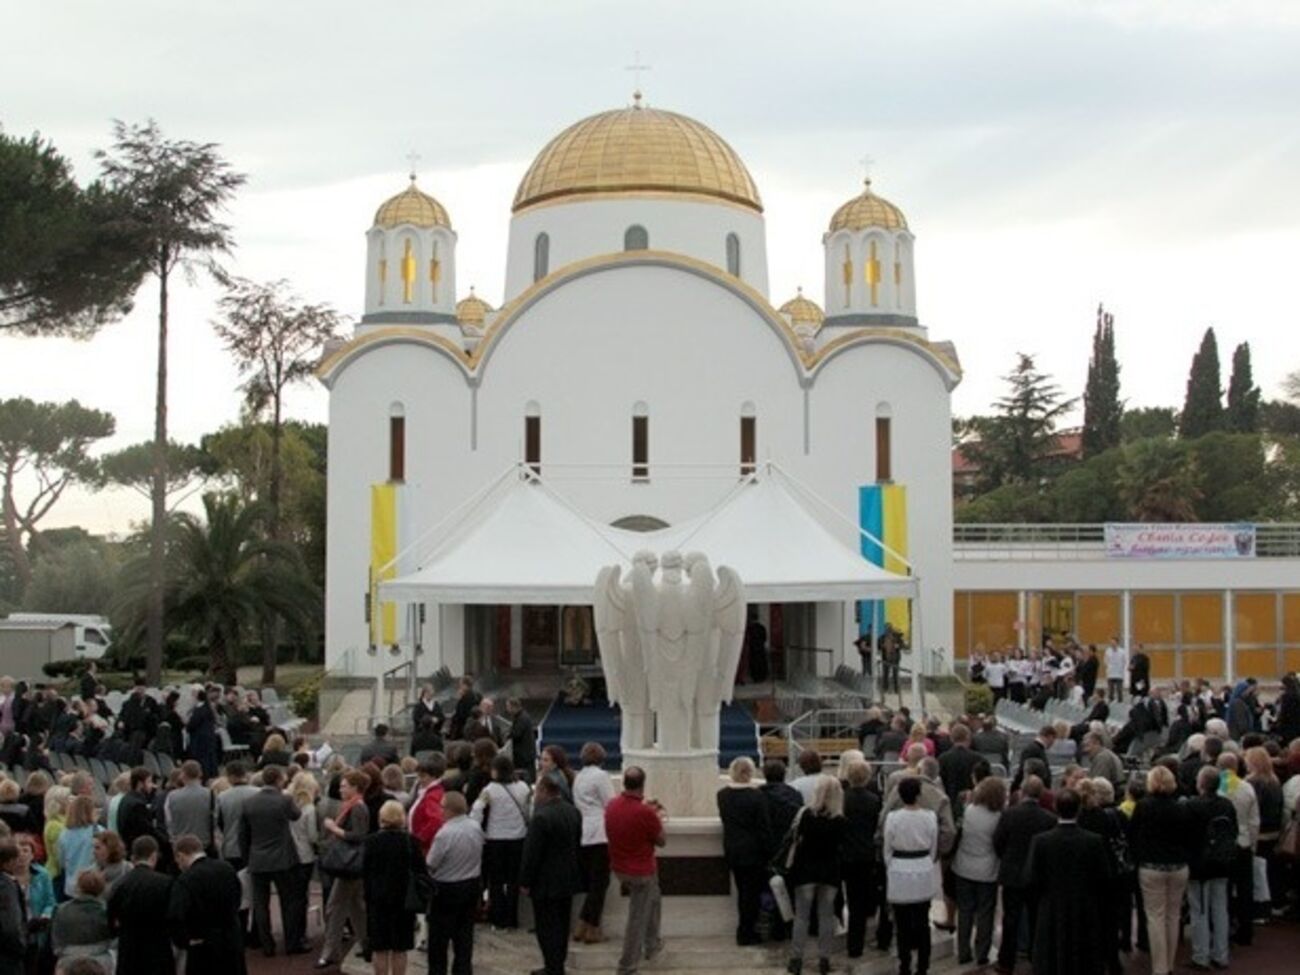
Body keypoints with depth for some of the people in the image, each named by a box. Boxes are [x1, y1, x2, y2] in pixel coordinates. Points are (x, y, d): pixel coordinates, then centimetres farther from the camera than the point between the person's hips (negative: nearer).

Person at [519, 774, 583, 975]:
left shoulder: (541, 817, -23)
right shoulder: (574, 812, 2)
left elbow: (531, 853, -20)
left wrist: (525, 882, -11)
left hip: (546, 883, -8)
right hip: (569, 880, 8)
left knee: (548, 928, 1)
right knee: (562, 924, 17)